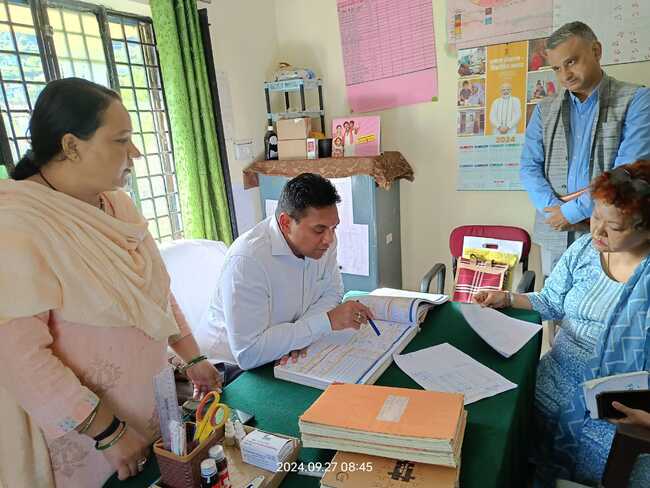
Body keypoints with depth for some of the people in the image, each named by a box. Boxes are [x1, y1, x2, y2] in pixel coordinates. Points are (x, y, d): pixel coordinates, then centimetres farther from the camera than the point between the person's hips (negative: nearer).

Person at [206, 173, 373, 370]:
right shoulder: (247, 260, -27)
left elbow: (332, 292, 3)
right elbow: (248, 354, -28)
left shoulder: (323, 238, -7)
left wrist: (300, 336, -15)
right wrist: (327, 320, -29)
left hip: (292, 359, 7)